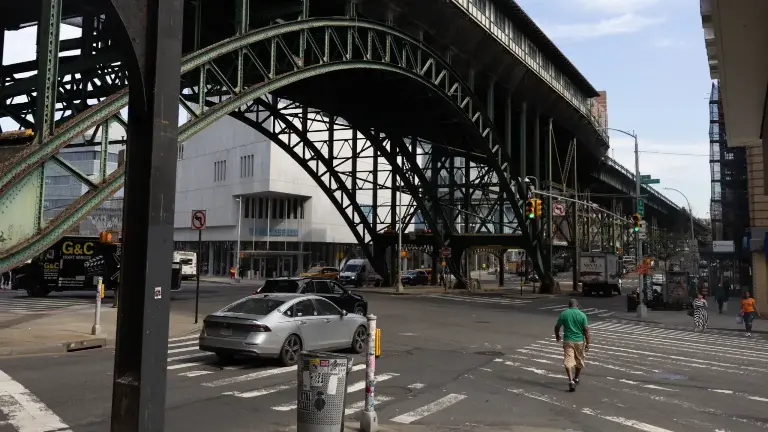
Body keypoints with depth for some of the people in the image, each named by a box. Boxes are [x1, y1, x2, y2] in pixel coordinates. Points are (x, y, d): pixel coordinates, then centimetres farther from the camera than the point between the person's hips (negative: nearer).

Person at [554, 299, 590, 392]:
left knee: (568, 361, -4)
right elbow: (586, 330, -8)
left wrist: (557, 336, 24)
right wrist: (587, 343, -2)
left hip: (567, 341, -1)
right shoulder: (582, 315, -5)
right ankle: (576, 379, 35)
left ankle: (571, 381, -20)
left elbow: (557, 327, 5)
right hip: (580, 341, 1)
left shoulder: (563, 314, -2)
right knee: (579, 361, 20)